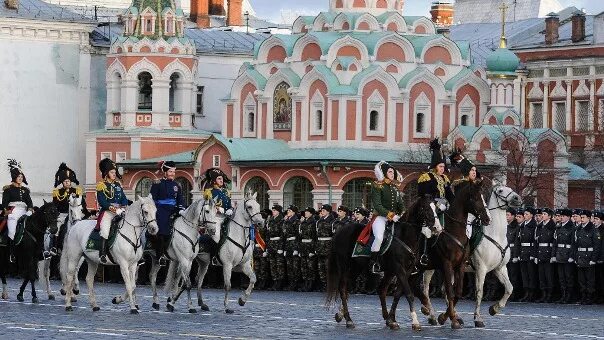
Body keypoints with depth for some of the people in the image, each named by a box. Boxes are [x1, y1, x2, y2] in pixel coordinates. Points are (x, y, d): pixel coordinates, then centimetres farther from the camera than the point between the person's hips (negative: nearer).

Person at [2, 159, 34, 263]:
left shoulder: (25, 190, 20)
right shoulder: (8, 189, 7)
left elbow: (29, 202, 15)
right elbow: (5, 202, 0)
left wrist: (31, 209, -3)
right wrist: (6, 210, -15)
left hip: (24, 212, 4)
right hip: (13, 213, -4)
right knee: (12, 233, -12)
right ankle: (11, 255, -13)